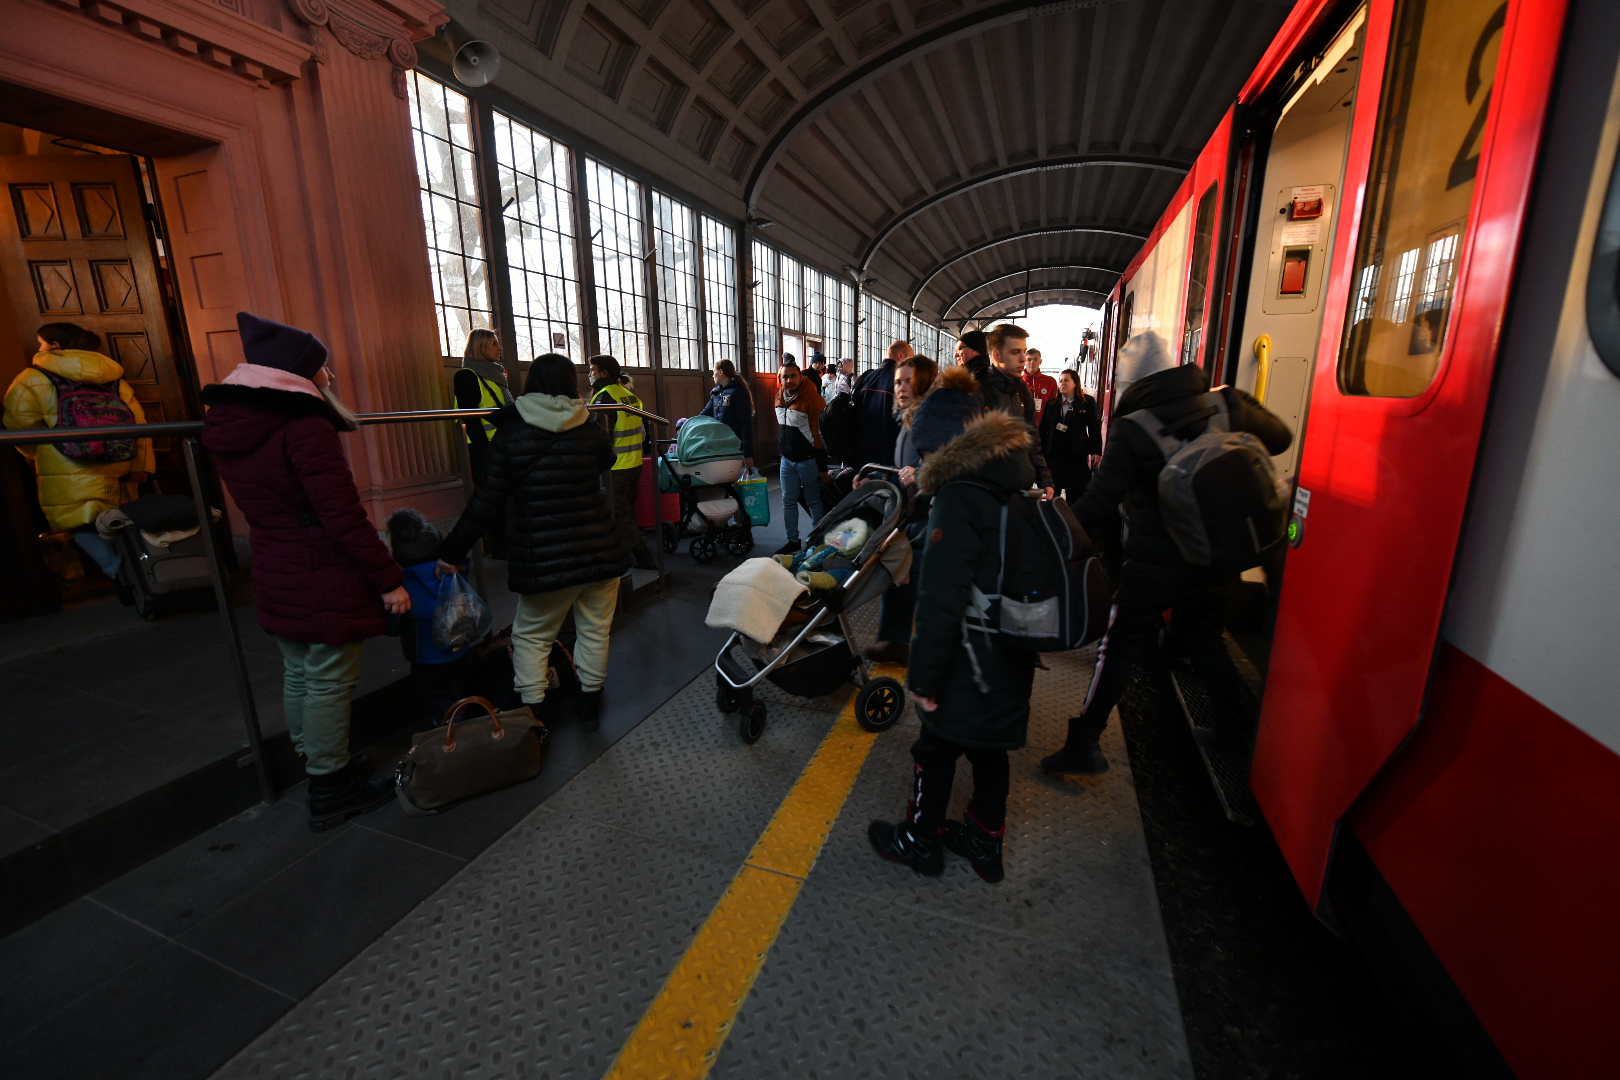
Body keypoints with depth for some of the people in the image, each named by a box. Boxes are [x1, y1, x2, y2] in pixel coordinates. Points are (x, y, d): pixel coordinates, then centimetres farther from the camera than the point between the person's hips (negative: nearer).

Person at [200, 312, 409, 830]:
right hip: (324, 581, -9)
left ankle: (316, 764, 37)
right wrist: (388, 578, -18)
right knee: (329, 682, 2)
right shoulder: (305, 427, -20)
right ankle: (331, 792, 16)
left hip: (276, 578, 9)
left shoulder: (227, 425, 7)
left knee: (298, 675, 19)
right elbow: (343, 516, -23)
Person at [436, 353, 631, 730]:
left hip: (544, 560, -2)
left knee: (531, 635, 17)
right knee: (594, 630, 17)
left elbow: (485, 505, -6)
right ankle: (589, 704, 31)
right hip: (601, 550, 2)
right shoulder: (590, 431, -1)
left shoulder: (509, 435, -5)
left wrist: (451, 552, 5)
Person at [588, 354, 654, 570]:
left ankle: (643, 560, -2)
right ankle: (628, 555, 25)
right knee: (628, 512, 16)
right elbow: (643, 430, 16)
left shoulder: (603, 397, -14)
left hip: (616, 468, -8)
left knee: (620, 516, -1)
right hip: (635, 463, 8)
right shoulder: (630, 395, 10)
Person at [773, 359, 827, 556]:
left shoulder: (812, 399, -16)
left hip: (808, 460, -7)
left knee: (814, 502, 4)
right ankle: (793, 540, 21)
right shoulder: (780, 397, 6)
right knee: (788, 501, 10)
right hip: (787, 459, 7)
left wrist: (822, 466, -16)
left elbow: (820, 433, -17)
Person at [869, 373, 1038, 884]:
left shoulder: (959, 498, -22)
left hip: (973, 663, -8)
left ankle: (920, 841, 32)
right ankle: (985, 842, 39)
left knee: (937, 748, 12)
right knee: (989, 748, 22)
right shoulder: (1016, 481, 5)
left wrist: (924, 676, -17)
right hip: (1013, 655, 8)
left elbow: (940, 602, -25)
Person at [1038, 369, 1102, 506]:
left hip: (1076, 454, -2)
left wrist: (1096, 451, -5)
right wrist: (1040, 451, 0)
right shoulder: (1051, 403, 8)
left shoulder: (1088, 402, 1)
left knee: (1074, 494, 3)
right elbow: (1043, 428, 6)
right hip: (1053, 453, 2)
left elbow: (1095, 428, 0)